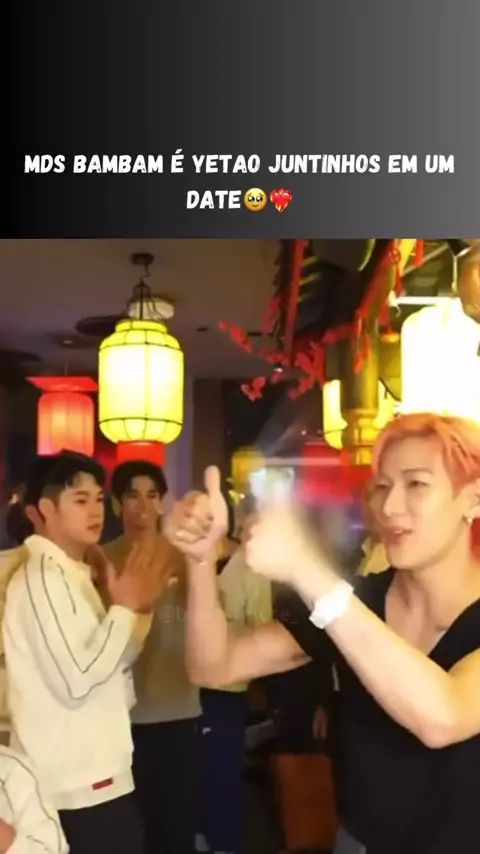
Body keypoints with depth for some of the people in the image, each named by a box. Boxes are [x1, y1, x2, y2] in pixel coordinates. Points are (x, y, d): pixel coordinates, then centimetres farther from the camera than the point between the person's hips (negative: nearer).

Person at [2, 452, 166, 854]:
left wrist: (135, 609, 0)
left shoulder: (72, 575, 14)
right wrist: (125, 608, -16)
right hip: (78, 786, -9)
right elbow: (75, 681, -25)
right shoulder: (42, 576, -17)